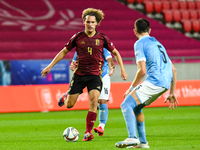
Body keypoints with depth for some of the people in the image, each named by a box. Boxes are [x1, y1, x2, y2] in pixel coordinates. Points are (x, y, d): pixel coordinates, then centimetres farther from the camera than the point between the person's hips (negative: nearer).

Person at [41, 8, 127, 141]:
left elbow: (115, 52, 10)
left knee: (94, 101, -21)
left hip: (95, 75, -1)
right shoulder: (78, 37, -1)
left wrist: (122, 69, 2)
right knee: (69, 105, 1)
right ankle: (65, 97, 40)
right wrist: (50, 66, 6)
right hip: (79, 74, 1)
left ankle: (88, 132, -13)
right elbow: (64, 51, 9)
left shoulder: (102, 38, -1)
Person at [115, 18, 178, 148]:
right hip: (165, 83, 8)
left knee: (126, 105, -11)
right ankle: (142, 142, 19)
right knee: (136, 107, 22)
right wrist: (172, 93, 28)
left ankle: (132, 138, -29)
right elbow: (173, 69, 25)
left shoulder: (140, 43, 1)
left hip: (154, 81, -8)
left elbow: (142, 71, -9)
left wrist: (131, 88, 3)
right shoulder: (158, 44, 27)